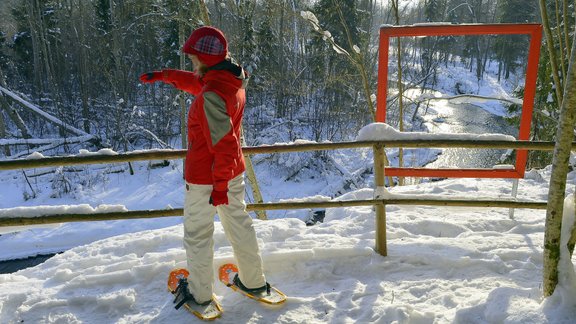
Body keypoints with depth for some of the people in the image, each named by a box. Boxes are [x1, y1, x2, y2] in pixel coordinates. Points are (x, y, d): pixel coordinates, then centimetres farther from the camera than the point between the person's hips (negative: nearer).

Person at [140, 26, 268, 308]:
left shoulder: (211, 95, -27)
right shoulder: (233, 80, 1)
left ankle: (200, 293, 28)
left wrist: (219, 186, -20)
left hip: (204, 177, -8)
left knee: (197, 234, 12)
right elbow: (195, 82, 20)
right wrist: (164, 75, 25)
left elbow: (224, 144, -28)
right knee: (239, 223, 20)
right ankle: (253, 281, 34)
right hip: (234, 171, 8)